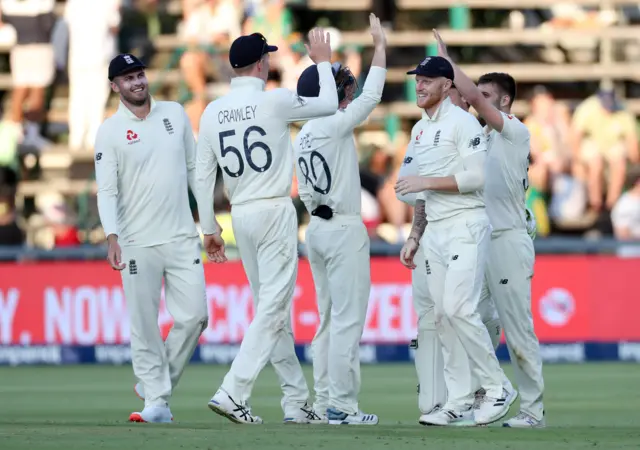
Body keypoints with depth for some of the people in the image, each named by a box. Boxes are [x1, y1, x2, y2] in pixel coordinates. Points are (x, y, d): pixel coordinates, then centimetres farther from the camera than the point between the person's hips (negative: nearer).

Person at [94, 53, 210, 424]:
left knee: (194, 315, -2)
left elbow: (194, 169, 16)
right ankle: (157, 400, 5)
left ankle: (158, 383, 16)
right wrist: (112, 237, -22)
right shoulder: (110, 132, -2)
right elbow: (106, 190, -8)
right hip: (138, 243, -3)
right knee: (144, 324, -2)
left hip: (182, 237, 3)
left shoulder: (175, 114, 10)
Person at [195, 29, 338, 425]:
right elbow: (329, 105, 5)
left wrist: (209, 229, 14)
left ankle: (296, 402, 15)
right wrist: (323, 61, 19)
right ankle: (233, 393, -19)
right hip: (275, 213, -6)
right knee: (273, 307, -7)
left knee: (274, 310, 12)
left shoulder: (212, 112, 5)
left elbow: (204, 176, 7)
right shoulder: (275, 101, -10)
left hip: (240, 216, 6)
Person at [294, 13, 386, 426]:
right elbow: (372, 96, -13)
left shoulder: (302, 137, 11)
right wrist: (380, 46, -6)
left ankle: (325, 402, 12)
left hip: (317, 228, 9)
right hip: (343, 229, -9)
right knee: (348, 319, -7)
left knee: (330, 318, 13)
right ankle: (342, 406, -10)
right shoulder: (335, 126, -14)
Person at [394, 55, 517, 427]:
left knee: (458, 308, -18)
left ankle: (498, 389, -8)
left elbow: (477, 177, -18)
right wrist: (414, 237, 19)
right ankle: (460, 402, 8)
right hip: (435, 230, 9)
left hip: (466, 226, -9)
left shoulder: (462, 122, -8)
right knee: (442, 316, 5)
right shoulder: (420, 130, 18)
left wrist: (427, 181, -17)